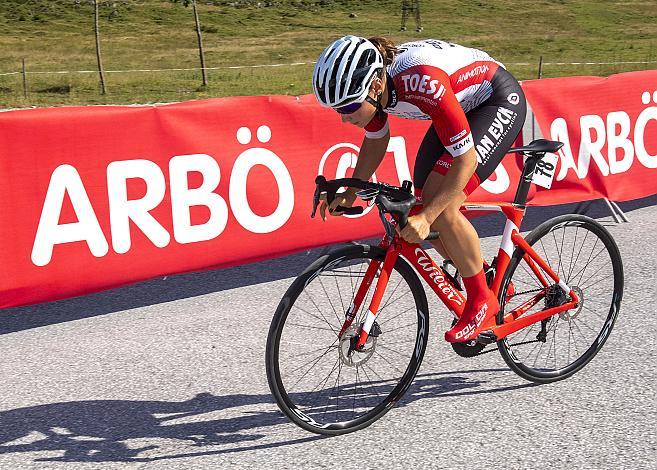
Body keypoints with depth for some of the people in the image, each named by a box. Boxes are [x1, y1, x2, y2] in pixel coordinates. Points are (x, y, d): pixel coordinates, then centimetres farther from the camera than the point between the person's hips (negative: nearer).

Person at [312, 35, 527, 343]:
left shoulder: (422, 82, -39)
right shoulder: (364, 81, -16)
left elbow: (465, 159, -33)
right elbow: (376, 139, 5)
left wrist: (426, 218, -37)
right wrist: (350, 193, -4)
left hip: (500, 101, -8)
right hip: (464, 105, 8)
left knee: (441, 209, -21)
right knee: (424, 202, 0)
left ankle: (482, 301, -3)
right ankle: (487, 280, 20)